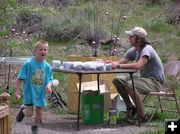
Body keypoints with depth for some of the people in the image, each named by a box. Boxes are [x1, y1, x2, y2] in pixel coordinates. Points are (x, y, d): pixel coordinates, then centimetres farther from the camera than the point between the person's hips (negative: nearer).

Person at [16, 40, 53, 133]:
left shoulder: (47, 66, -5)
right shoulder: (28, 64, -15)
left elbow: (50, 80, 1)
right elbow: (20, 78, -10)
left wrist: (49, 85, -20)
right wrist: (17, 90, -12)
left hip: (41, 93, 3)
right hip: (29, 92, -3)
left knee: (39, 113, 12)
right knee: (29, 113, -4)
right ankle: (23, 110, 32)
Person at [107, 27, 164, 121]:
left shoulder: (147, 50, -21)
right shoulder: (133, 51, 6)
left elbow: (138, 65, -36)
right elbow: (119, 63, 2)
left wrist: (118, 66, -36)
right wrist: (111, 63, -20)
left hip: (154, 82, -9)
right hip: (144, 78, 9)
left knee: (129, 85, -33)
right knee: (117, 81, -1)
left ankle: (142, 116, -23)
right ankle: (130, 107, 9)